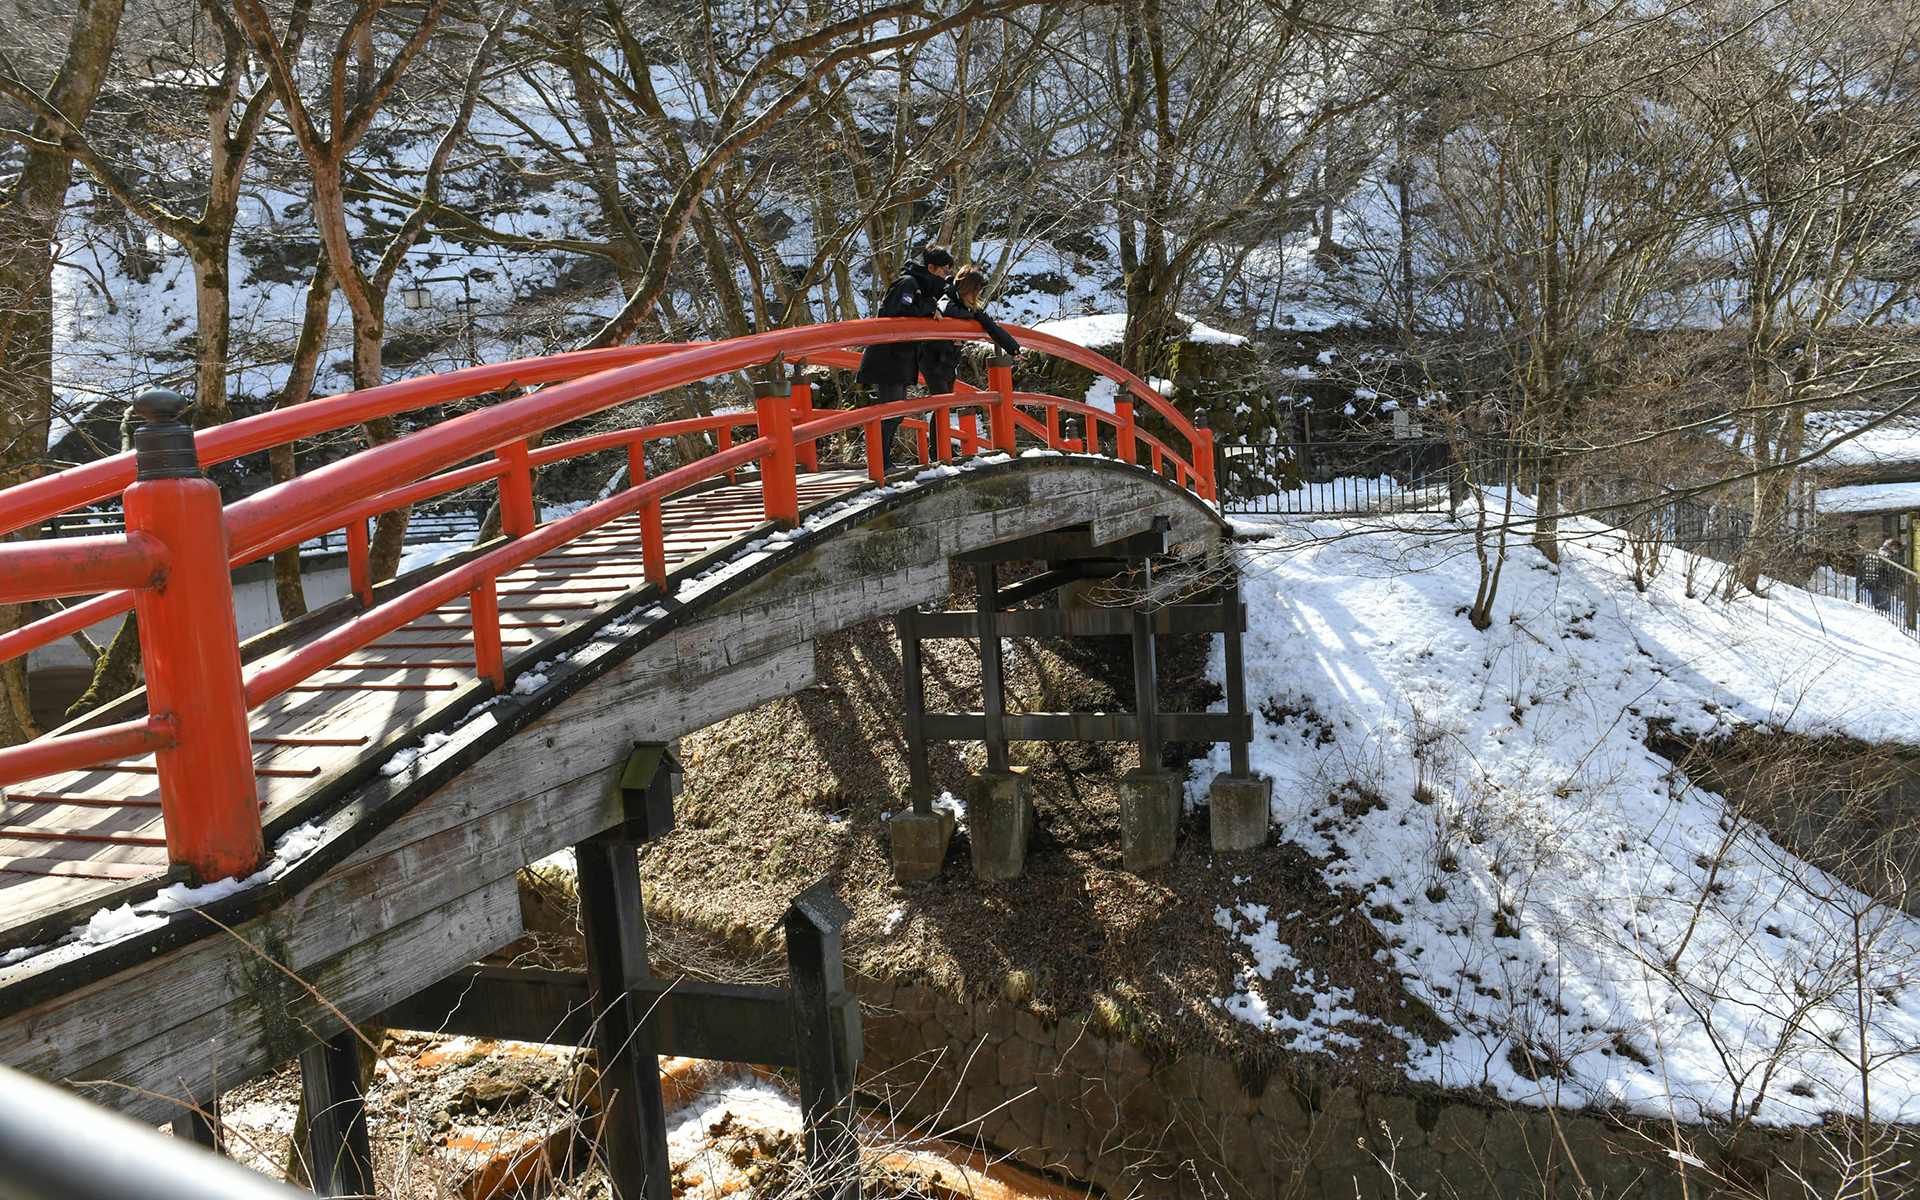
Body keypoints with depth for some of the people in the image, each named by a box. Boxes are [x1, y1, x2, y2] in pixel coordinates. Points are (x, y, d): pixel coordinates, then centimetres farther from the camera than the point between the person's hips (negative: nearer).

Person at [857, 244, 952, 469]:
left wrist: (934, 309, 3)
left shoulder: (921, 286, 19)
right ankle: (882, 464, -8)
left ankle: (885, 461, 19)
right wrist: (930, 305, -16)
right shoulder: (907, 283, -12)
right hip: (888, 359, -10)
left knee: (897, 414, 12)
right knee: (891, 411, -11)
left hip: (902, 359, 10)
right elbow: (899, 310, -27)